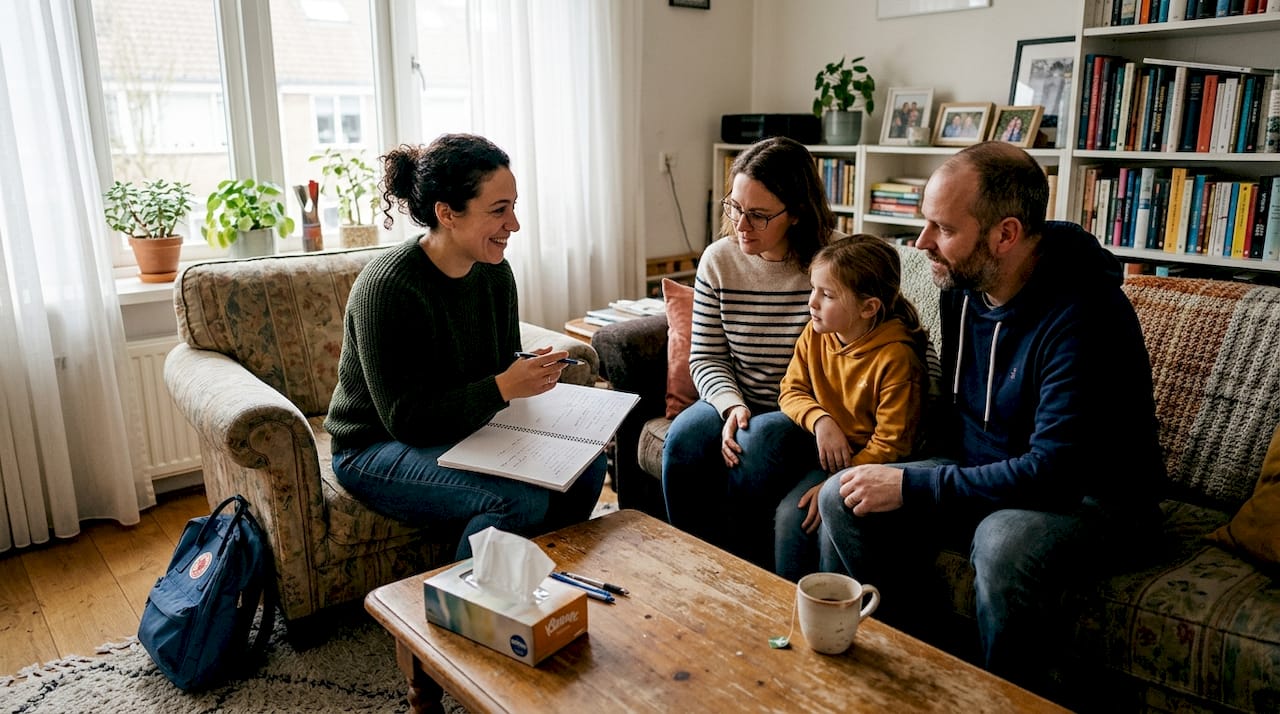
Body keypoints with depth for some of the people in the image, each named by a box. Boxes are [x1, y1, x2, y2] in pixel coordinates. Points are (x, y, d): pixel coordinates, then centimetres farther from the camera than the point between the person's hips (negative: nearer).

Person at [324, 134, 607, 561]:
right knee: (519, 500, -29)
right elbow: (406, 420, -24)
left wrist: (530, 372, -12)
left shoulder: (495, 273, -2)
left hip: (467, 430, 7)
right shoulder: (385, 288, -24)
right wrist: (503, 387, -30)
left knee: (585, 468, -12)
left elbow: (502, 368, 10)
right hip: (376, 449, -7)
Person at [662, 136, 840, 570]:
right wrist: (732, 406, -16)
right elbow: (706, 357, 2)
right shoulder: (719, 260, -1)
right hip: (739, 401, 4)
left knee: (756, 443, -33)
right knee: (684, 439, -25)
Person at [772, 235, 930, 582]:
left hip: (866, 462, -6)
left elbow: (891, 445, -18)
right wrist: (820, 420, -16)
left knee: (792, 514, -22)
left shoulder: (896, 357, -21)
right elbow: (792, 391, 6)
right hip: (822, 450, 6)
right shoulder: (815, 334, -3)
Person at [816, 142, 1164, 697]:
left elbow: (1055, 472, -30)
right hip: (983, 472, 7)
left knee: (1004, 545, -38)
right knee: (843, 499, -9)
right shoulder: (962, 283, -2)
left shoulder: (1084, 314, -27)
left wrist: (913, 486, -27)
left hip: (1090, 495, -7)